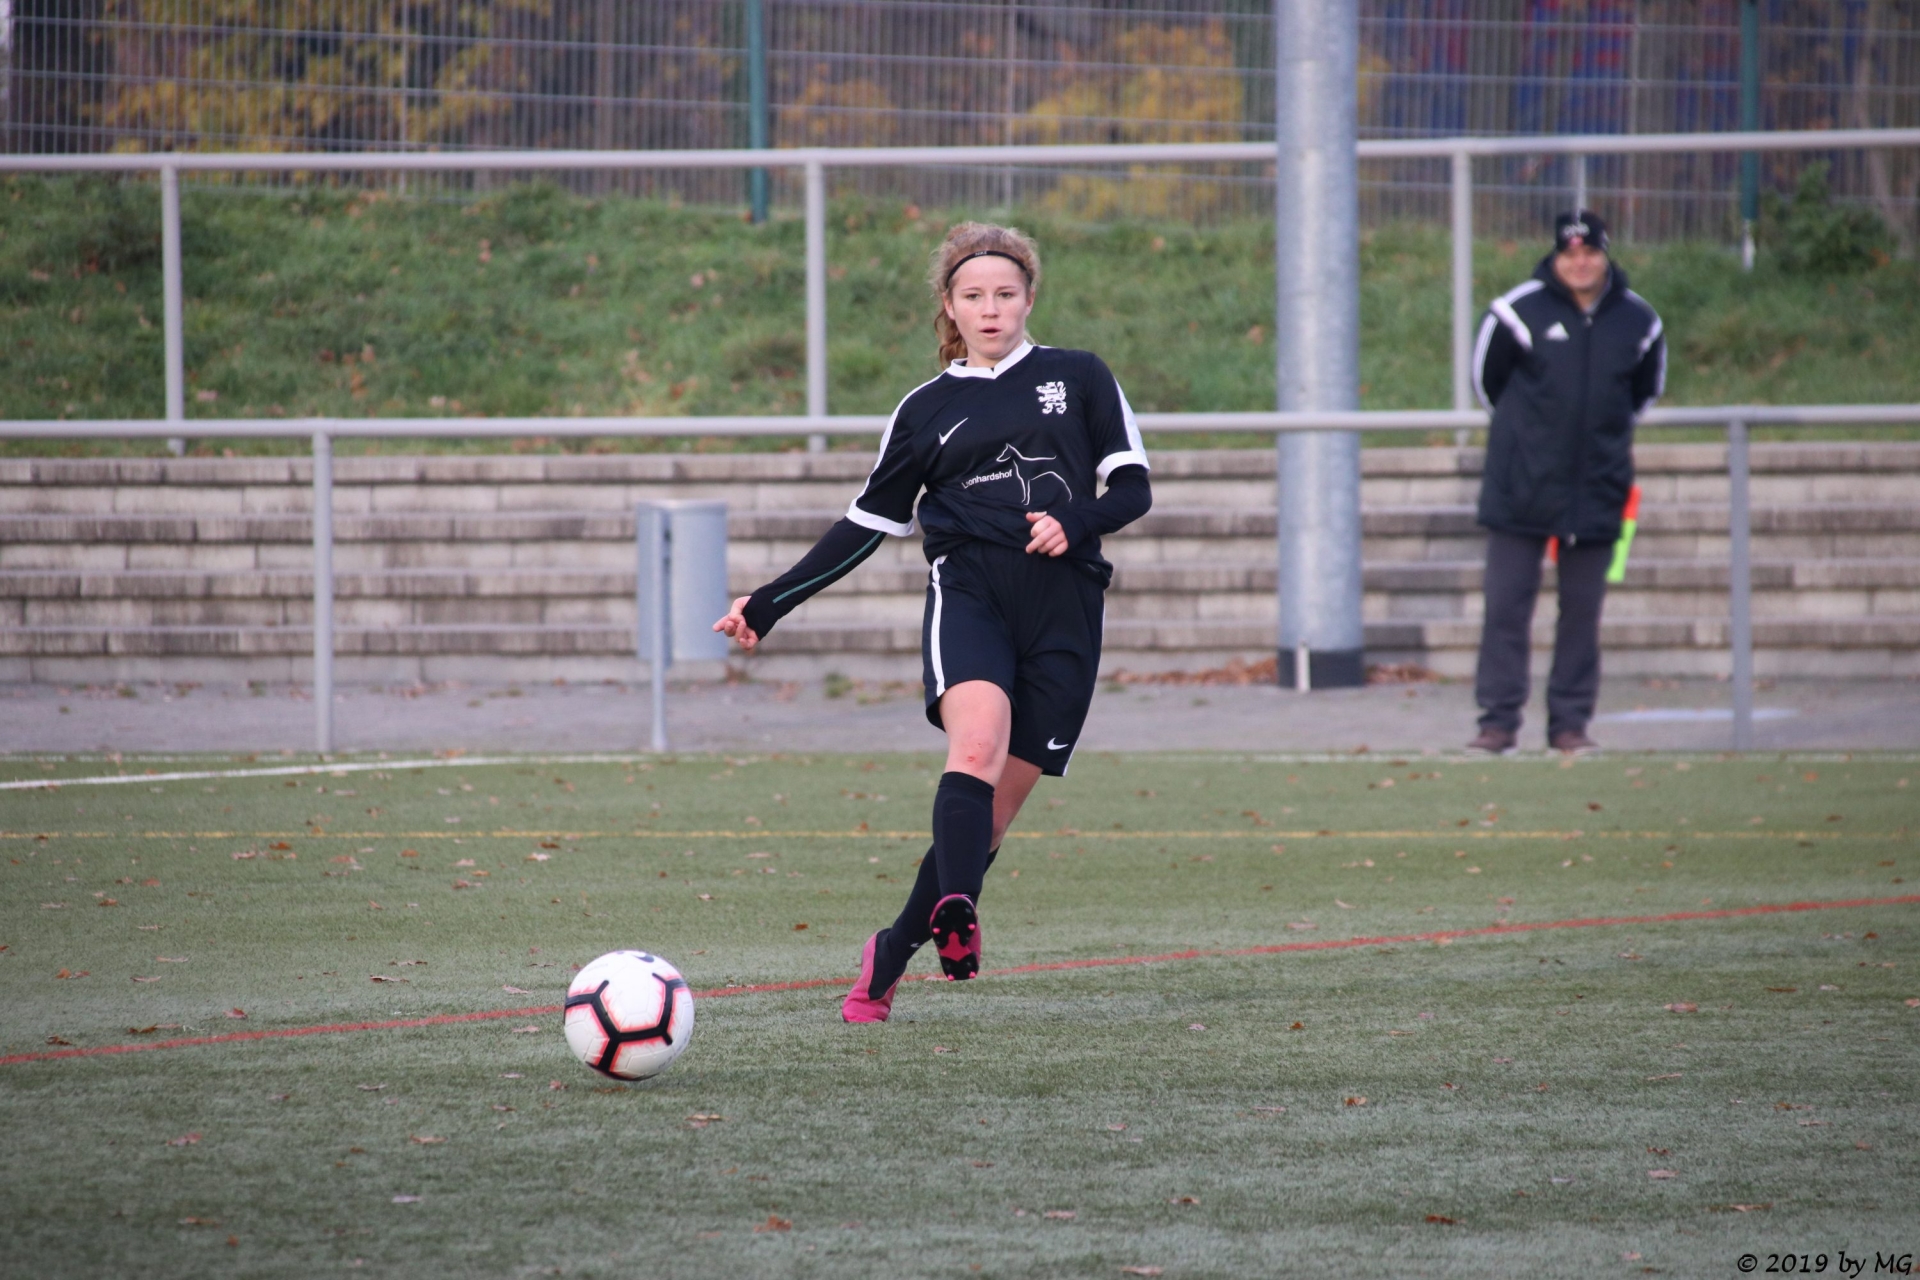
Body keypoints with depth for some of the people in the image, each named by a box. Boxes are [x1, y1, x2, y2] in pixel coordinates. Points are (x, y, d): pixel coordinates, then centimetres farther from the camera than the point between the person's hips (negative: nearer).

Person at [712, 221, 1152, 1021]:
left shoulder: (1078, 379, 13)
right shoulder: (927, 411, 15)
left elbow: (1132, 489, 9)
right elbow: (866, 525, 19)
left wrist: (1075, 522, -12)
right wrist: (770, 604, 16)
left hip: (1063, 608, 1)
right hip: (969, 591, 0)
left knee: (997, 804, -2)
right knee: (977, 744, -31)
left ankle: (890, 956, 12)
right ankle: (956, 919, -46)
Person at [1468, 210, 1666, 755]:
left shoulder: (1637, 320, 3)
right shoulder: (1519, 311, -7)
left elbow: (1647, 387, 21)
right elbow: (1486, 377, 8)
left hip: (1596, 490, 2)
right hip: (1520, 490, -2)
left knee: (1582, 609, 5)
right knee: (1506, 605, -4)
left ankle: (1570, 721, 11)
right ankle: (1499, 720, 1)